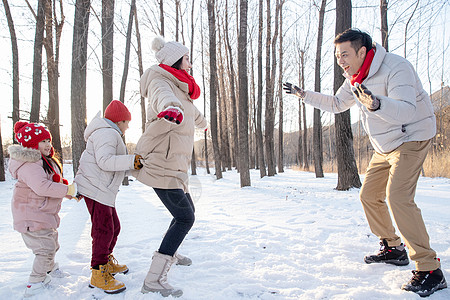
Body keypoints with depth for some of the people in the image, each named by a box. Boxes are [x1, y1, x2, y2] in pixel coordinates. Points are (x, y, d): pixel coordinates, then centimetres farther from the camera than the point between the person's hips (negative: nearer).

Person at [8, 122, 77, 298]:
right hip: (31, 215, -11)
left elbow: (52, 182, 23)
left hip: (45, 212, 11)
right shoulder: (29, 164, -25)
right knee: (45, 248, -9)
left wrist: (66, 189, 7)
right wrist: (67, 190, -33)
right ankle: (35, 283, 5)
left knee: (52, 243, 24)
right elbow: (42, 187, -37)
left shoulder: (46, 161, 11)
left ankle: (51, 270, 45)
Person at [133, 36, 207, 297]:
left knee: (187, 210, 22)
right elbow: (162, 97, -39)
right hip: (161, 165, -10)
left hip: (172, 165, 10)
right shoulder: (162, 82, -12)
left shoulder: (180, 89, 18)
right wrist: (170, 109, -63)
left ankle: (170, 253, 43)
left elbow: (190, 110, 41)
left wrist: (201, 121, 61)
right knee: (185, 217, -11)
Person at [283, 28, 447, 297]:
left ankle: (429, 269, -16)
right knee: (369, 195, 9)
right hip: (386, 146, 9)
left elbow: (406, 111, -36)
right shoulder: (355, 78, 5)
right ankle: (393, 249, 26)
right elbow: (336, 104, 20)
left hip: (412, 138, -9)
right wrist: (304, 95, 13)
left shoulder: (396, 68, -23)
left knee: (398, 197, -23)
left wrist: (376, 104, -55)